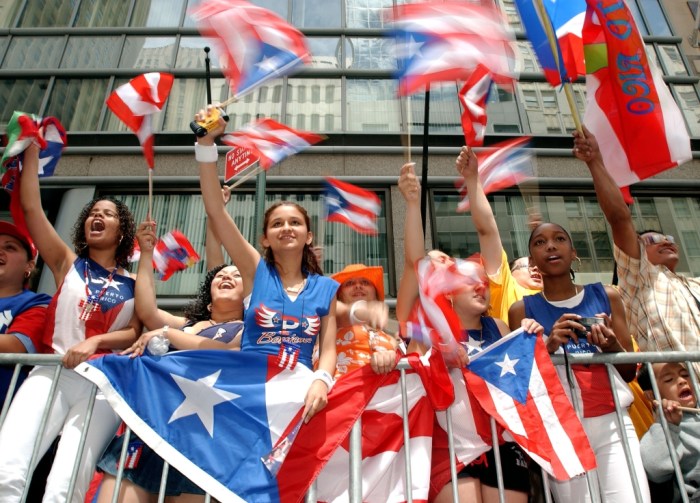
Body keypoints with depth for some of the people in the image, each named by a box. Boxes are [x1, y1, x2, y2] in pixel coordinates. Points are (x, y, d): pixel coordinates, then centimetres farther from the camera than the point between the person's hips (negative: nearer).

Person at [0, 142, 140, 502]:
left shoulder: (134, 284, 15)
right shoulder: (68, 264, 17)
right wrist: (32, 149, 13)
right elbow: (30, 207, 11)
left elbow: (134, 333, 4)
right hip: (52, 373, 1)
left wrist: (95, 341, -14)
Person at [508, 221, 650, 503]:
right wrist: (548, 347, -14)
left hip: (612, 422, 1)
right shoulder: (522, 310, 4)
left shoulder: (607, 296, 9)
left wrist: (612, 347, -10)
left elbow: (630, 372, 11)